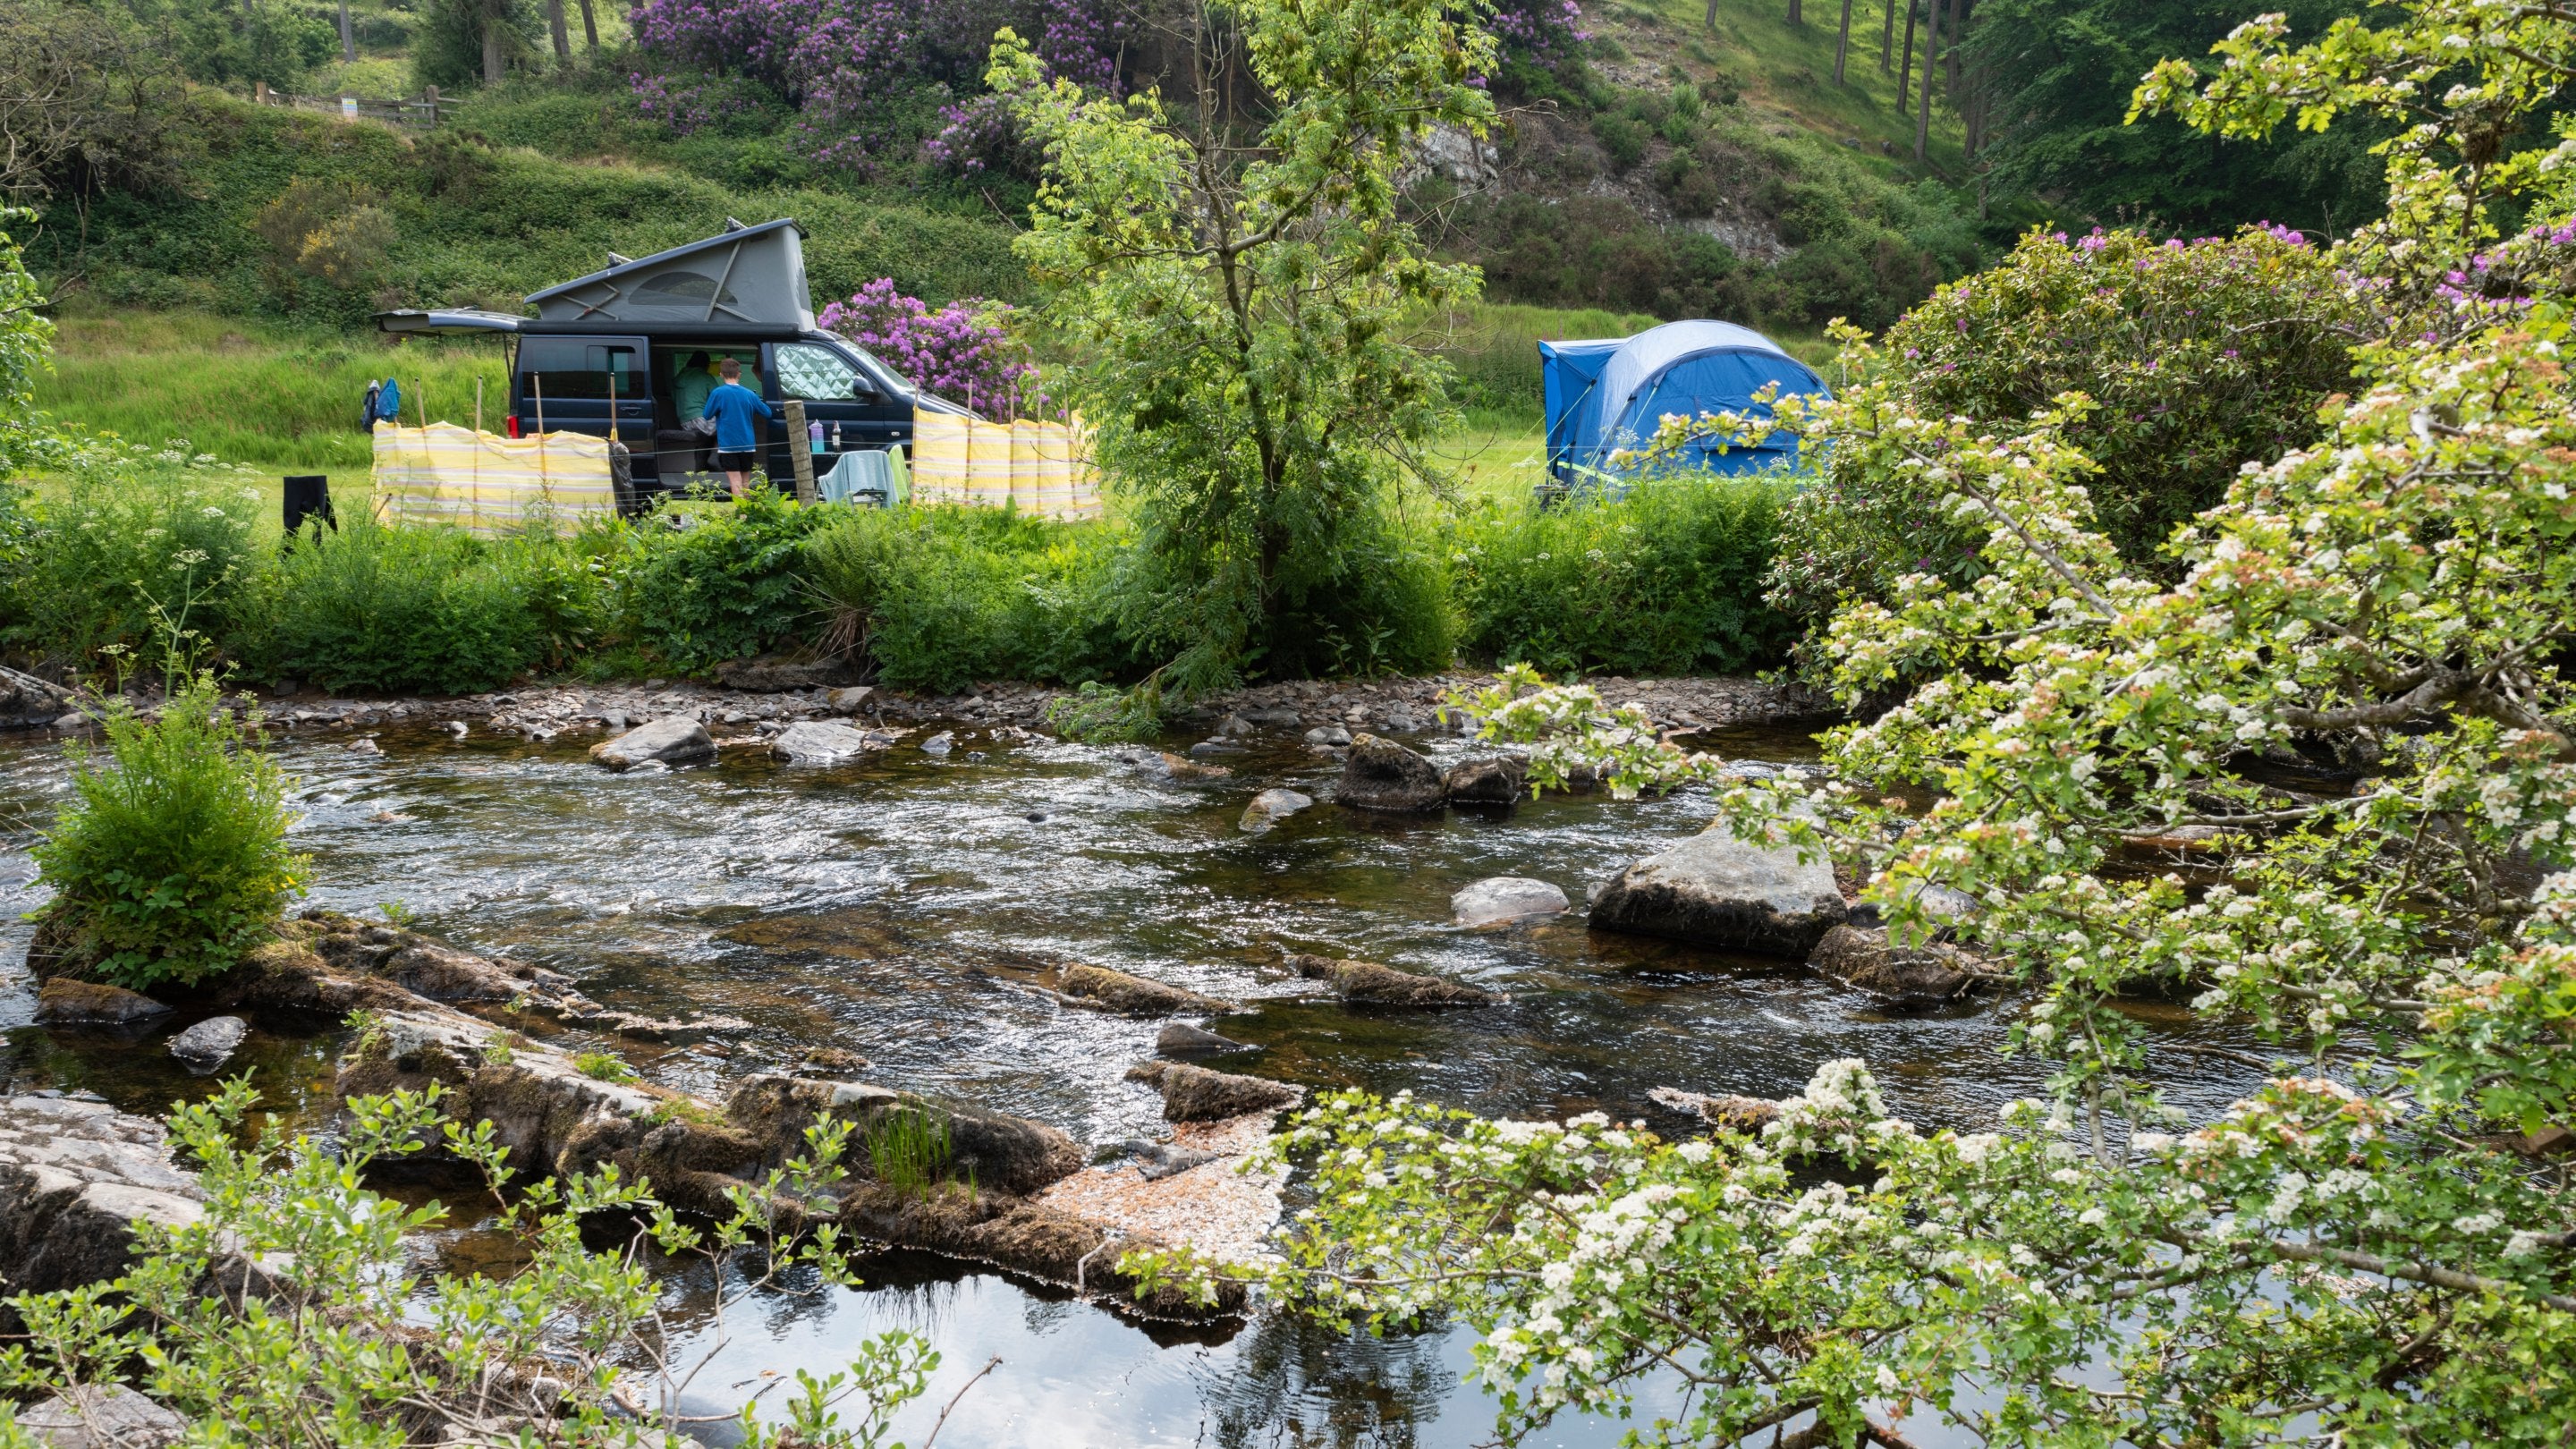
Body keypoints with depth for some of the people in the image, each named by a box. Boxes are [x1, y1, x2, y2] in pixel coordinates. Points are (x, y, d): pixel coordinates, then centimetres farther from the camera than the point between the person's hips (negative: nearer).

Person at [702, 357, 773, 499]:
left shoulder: (718, 393, -10)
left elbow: (707, 415, -3)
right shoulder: (749, 394, 1)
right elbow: (768, 413, 8)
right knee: (745, 482, 15)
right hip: (747, 444, 4)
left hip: (728, 445, -4)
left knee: (736, 482, -5)